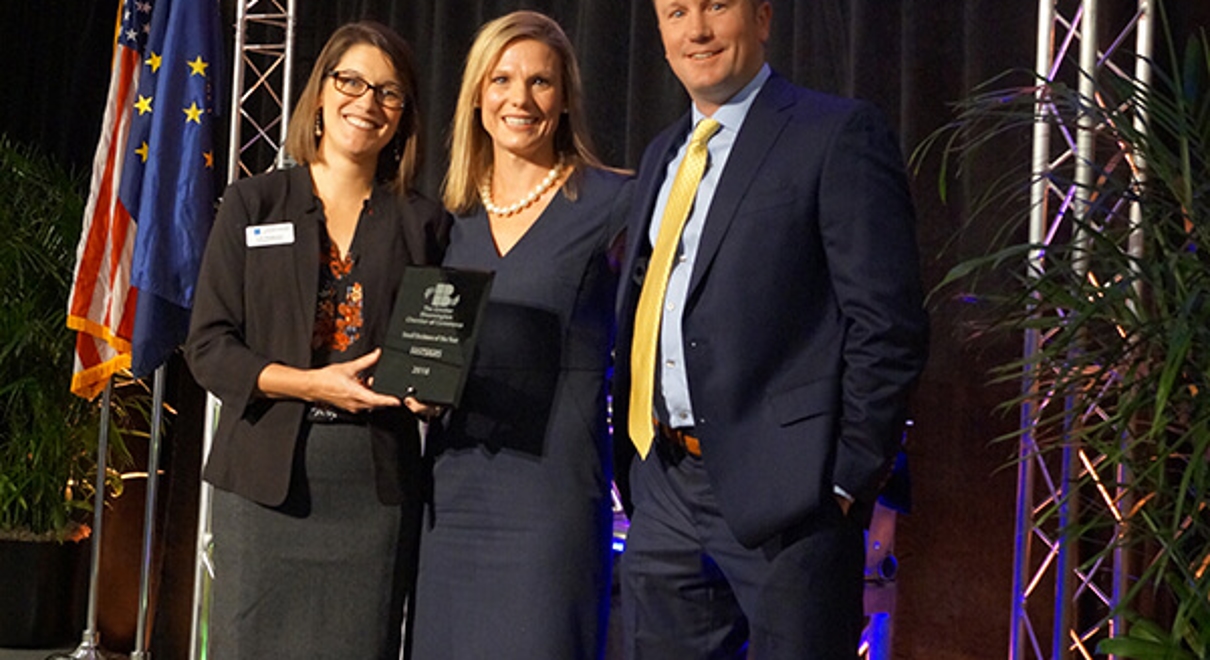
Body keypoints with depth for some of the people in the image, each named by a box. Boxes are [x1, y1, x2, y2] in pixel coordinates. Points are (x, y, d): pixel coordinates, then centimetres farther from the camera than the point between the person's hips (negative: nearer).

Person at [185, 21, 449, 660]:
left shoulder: (424, 224, 9)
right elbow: (208, 345, 1)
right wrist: (308, 383, -13)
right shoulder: (253, 204, 6)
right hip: (265, 479, 0)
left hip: (376, 482, 1)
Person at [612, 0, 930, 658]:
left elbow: (889, 327, -11)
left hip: (782, 492, -7)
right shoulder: (662, 156, 17)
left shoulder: (839, 134, -6)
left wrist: (847, 480, -14)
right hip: (664, 491, 7)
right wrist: (634, 451, 11)